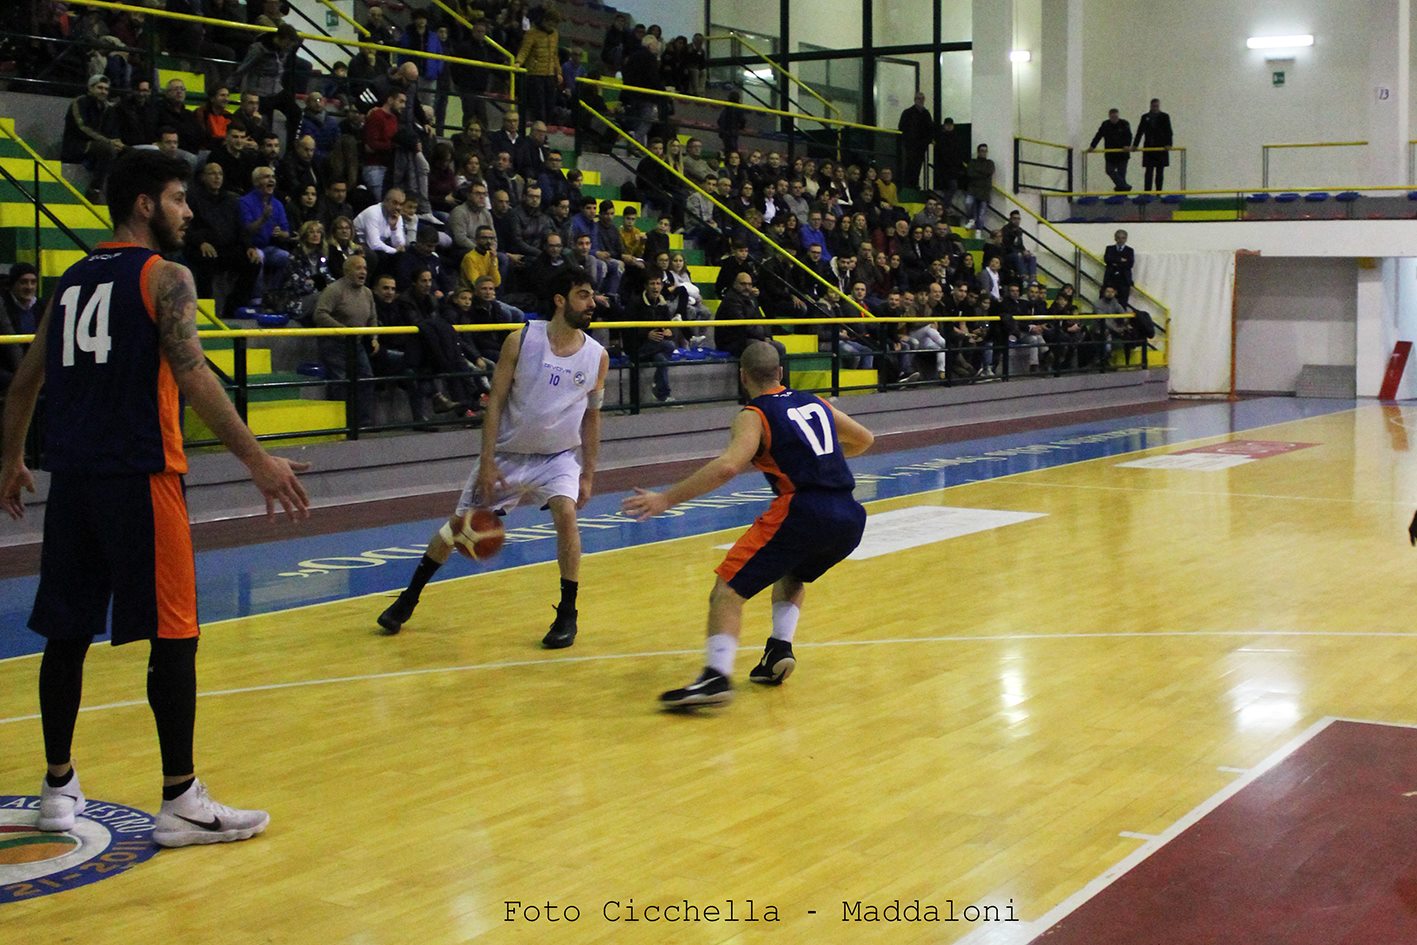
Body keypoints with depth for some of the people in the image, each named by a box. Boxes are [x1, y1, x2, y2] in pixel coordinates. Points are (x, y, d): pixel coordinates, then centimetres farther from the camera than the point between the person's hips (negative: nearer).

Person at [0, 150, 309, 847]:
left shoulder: (72, 279, 16)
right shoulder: (164, 275, -4)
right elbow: (191, 374, -16)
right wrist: (257, 460, -19)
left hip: (70, 476, 7)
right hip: (138, 475, -7)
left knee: (67, 630, 13)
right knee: (173, 634, -2)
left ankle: (58, 787, 22)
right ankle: (181, 801, 0)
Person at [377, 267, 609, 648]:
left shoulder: (597, 356, -7)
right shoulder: (521, 340, -14)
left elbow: (591, 417, 4)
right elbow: (495, 401, -10)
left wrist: (588, 475, 3)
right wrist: (487, 463, -15)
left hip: (558, 456, 1)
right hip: (508, 453, -1)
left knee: (566, 511, -26)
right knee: (459, 523, 6)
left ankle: (567, 614, -12)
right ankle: (408, 599, 26)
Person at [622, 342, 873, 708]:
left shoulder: (754, 416, 3)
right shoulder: (815, 403, 22)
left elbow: (727, 466, -15)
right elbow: (864, 439, 36)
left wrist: (665, 499, -13)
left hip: (802, 510, -7)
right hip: (850, 518, 7)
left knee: (728, 589, -4)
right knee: (792, 575, 33)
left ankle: (717, 675, -21)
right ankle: (780, 647, 15)